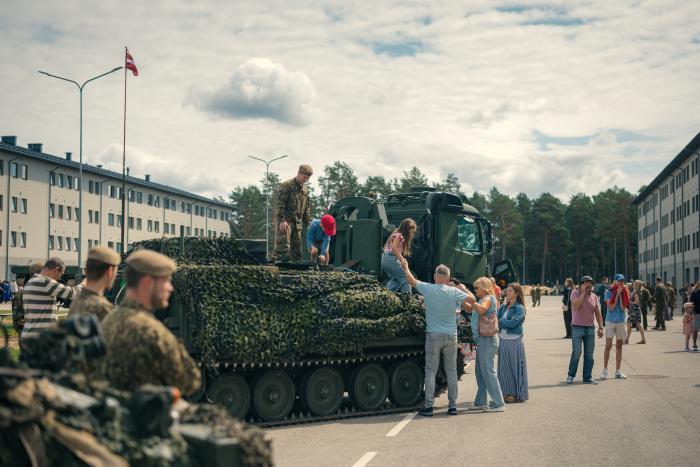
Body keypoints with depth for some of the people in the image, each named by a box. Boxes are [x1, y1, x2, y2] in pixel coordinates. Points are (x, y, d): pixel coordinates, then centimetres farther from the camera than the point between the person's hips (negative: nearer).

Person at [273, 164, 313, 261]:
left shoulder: (305, 190, 16)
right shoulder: (286, 186, -6)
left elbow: (307, 208, 23)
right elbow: (279, 203, -13)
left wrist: (308, 222, 15)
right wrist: (282, 220, -20)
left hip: (298, 222, 7)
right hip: (285, 221, -7)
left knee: (296, 248, 8)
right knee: (284, 246, -14)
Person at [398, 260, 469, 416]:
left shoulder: (427, 289, -6)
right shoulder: (454, 292, -5)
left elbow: (411, 280, 6)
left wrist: (405, 266, 23)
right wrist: (464, 289, 18)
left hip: (433, 336, -1)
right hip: (451, 336, 1)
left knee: (430, 371, 3)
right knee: (451, 371, 8)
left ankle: (428, 406, 1)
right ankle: (453, 406, 10)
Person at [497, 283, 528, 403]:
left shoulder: (520, 308, -7)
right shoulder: (503, 307, 11)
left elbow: (513, 323, -19)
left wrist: (500, 322, -9)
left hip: (514, 340, -6)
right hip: (502, 340, 6)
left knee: (515, 366, 0)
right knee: (504, 367, 9)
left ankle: (517, 394, 8)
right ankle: (506, 392, 17)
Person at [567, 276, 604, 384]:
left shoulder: (594, 296, 10)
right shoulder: (575, 293, -2)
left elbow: (598, 313, 12)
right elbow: (576, 305, -19)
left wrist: (601, 327, 4)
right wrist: (583, 292, -13)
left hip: (590, 328, 4)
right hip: (577, 327, -4)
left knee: (589, 355, 4)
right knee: (576, 353, -8)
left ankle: (587, 378, 11)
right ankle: (571, 375, 8)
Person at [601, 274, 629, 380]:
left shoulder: (624, 293, 4)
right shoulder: (608, 292, -5)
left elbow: (623, 308, -6)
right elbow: (611, 307, -13)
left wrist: (621, 295, -12)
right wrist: (617, 294, -15)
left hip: (621, 322, 4)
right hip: (610, 321, -4)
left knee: (619, 346, 7)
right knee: (608, 345, -7)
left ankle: (618, 371, 12)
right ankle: (605, 370, -2)